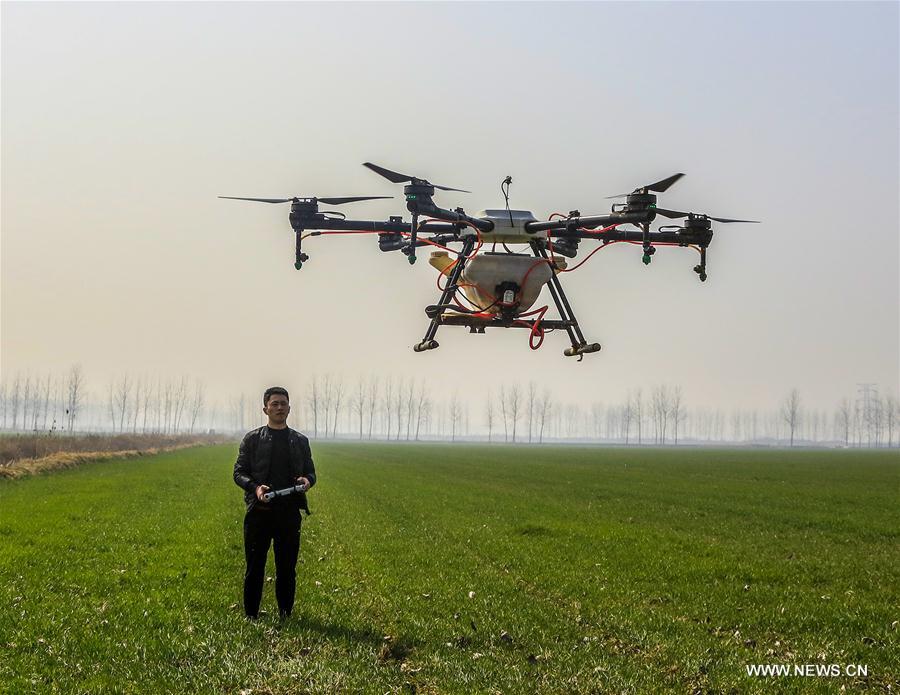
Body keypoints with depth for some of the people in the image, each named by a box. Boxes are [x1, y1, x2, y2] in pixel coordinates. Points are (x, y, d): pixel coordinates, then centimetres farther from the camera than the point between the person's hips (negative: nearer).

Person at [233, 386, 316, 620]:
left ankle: (286, 614, 14)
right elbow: (239, 472, 3)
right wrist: (255, 487, -17)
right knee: (254, 567, 1)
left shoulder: (300, 441, 14)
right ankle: (250, 615, 8)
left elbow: (311, 472, 16)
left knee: (287, 567, 5)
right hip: (259, 511, -2)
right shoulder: (252, 439, 6)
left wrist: (307, 480, -8)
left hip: (289, 511, 2)